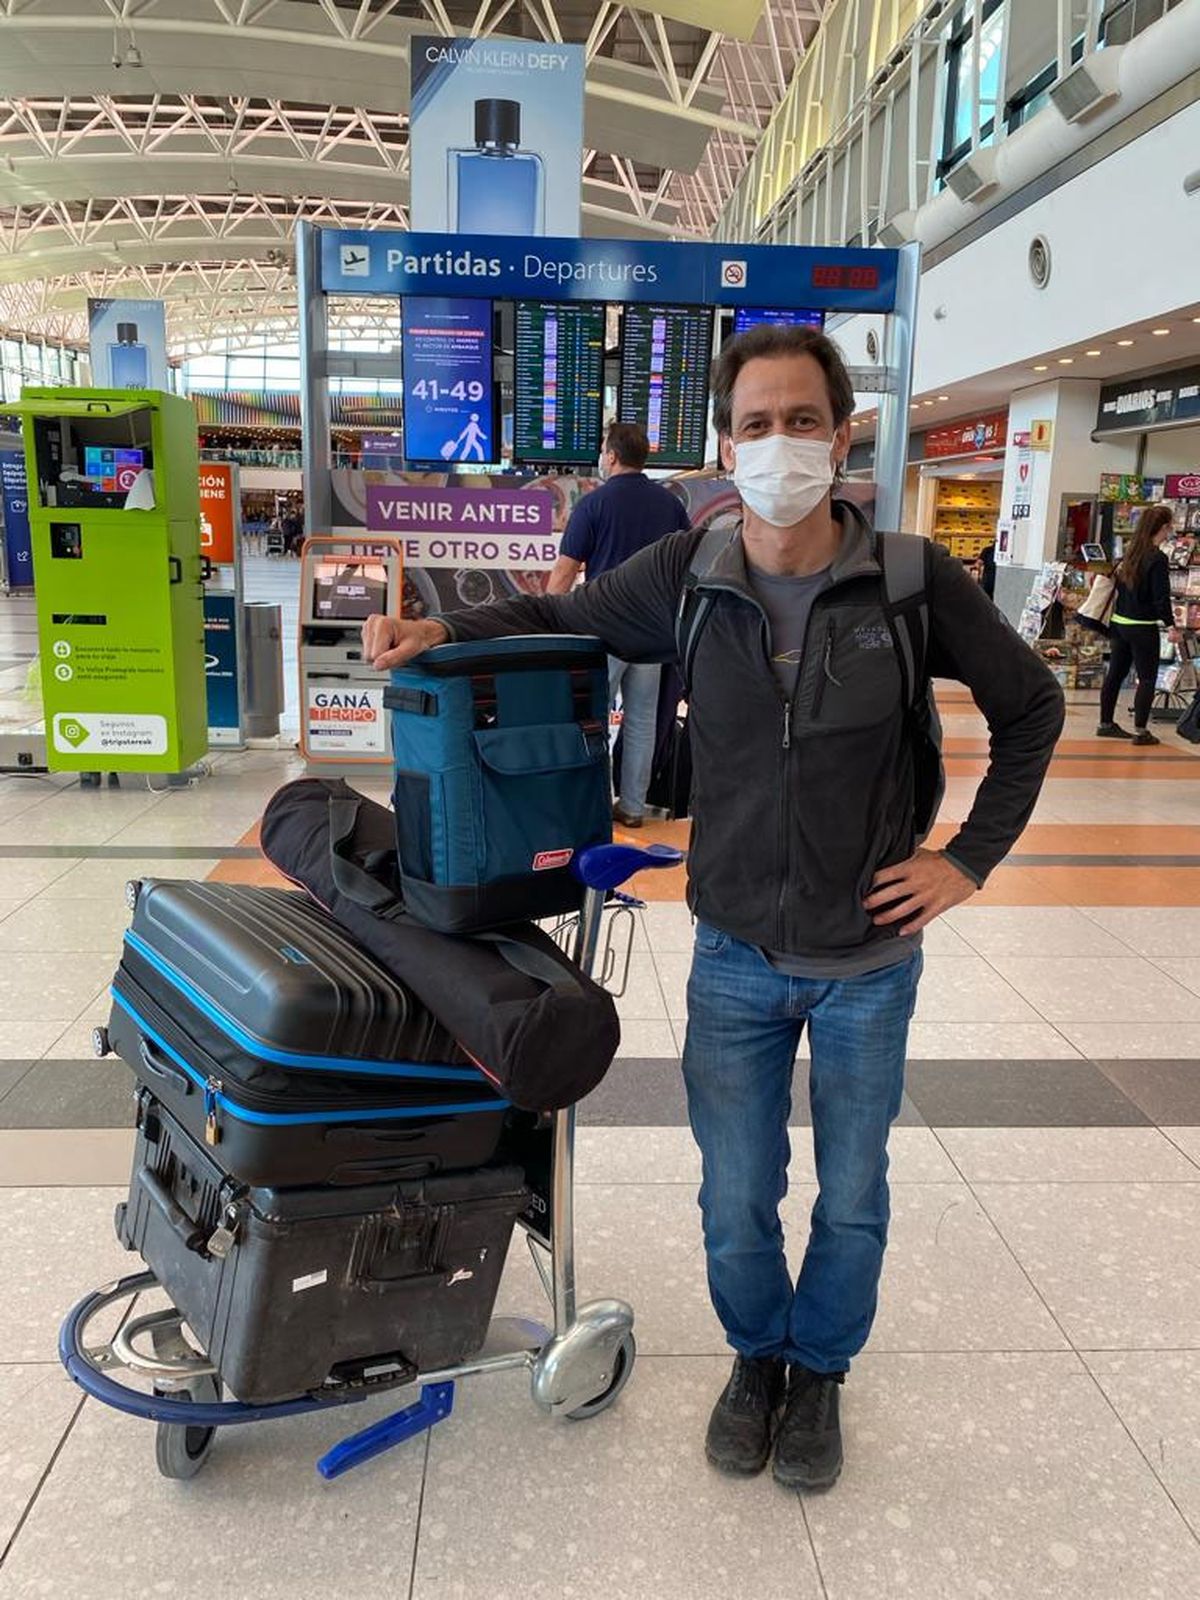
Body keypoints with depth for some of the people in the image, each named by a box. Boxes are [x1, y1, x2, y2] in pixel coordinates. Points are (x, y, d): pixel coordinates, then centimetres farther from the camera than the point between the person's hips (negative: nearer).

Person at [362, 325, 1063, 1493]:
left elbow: (1030, 708, 1)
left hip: (869, 960, 0)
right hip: (737, 958, 1)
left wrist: (969, 859, -4)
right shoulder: (686, 578, -8)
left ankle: (819, 1372, 43)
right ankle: (755, 1355, 43)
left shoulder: (915, 582, -12)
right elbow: (559, 617, 7)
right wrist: (442, 631, -11)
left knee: (850, 1195, 16)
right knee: (735, 1199, 13)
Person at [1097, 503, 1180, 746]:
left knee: (1116, 673, 14)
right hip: (1142, 627, -7)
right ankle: (1141, 730, 0)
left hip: (1119, 622, 7)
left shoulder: (1130, 553, 6)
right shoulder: (1158, 559, -16)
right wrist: (1171, 626, -13)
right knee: (1147, 678, 1)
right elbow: (1161, 598, -18)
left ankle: (1106, 723, 22)